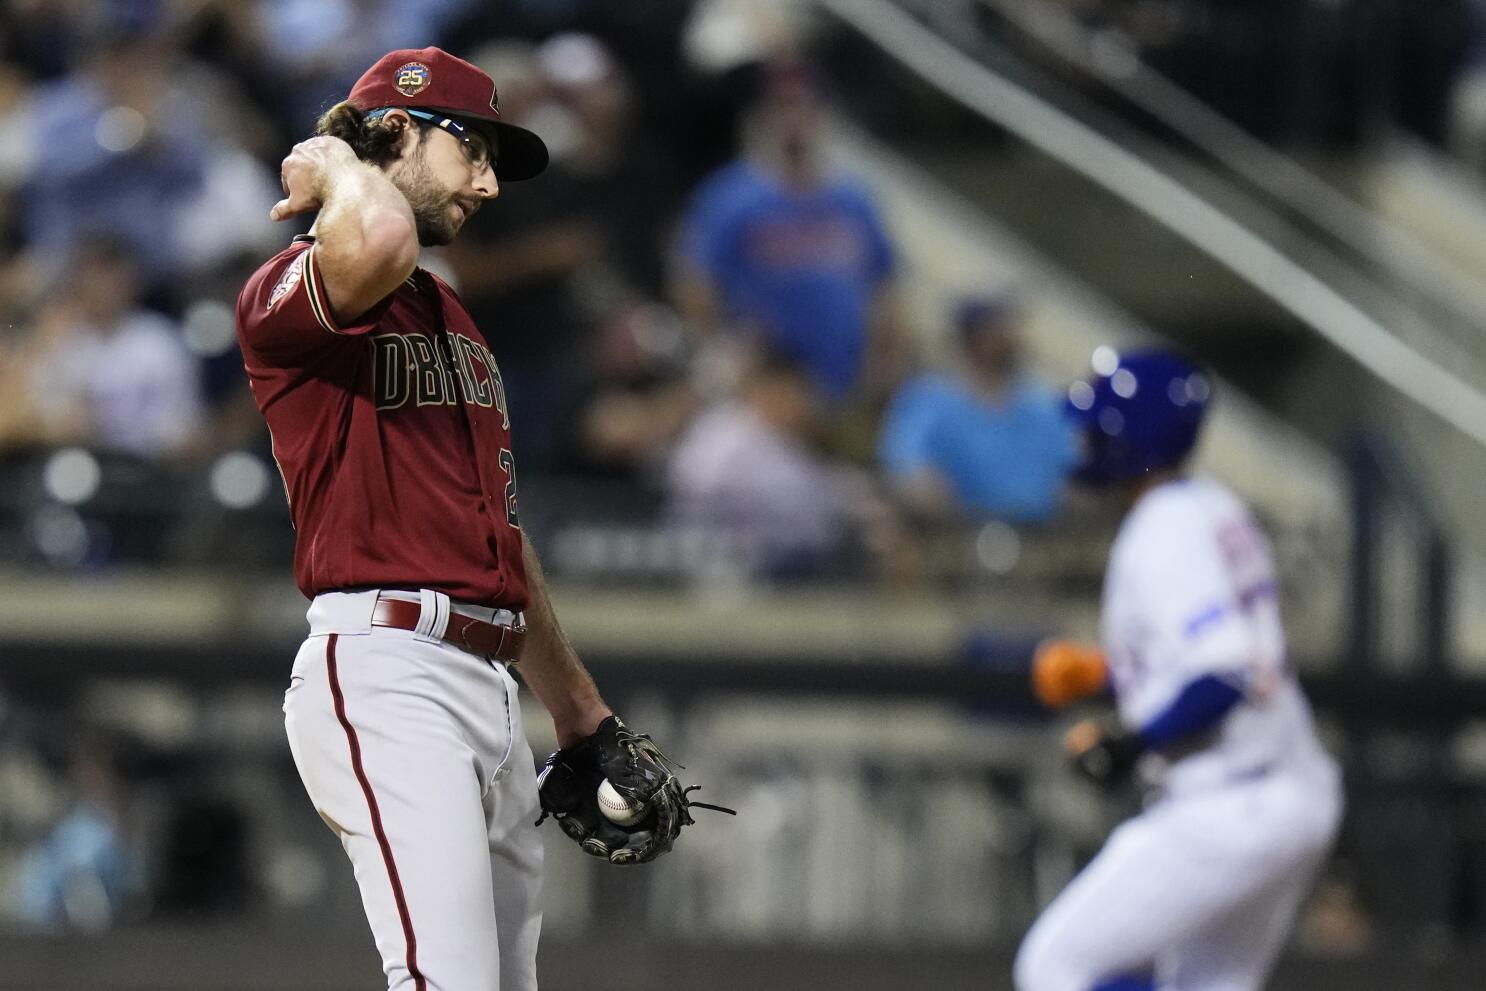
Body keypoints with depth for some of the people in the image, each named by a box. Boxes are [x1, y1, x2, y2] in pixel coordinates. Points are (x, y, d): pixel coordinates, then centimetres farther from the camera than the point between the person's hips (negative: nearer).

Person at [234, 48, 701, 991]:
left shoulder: (457, 322, 27)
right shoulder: (289, 293, -4)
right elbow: (379, 239, -29)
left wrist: (585, 719, 28)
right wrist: (335, 164, -6)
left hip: (495, 690, 9)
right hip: (384, 674, -9)